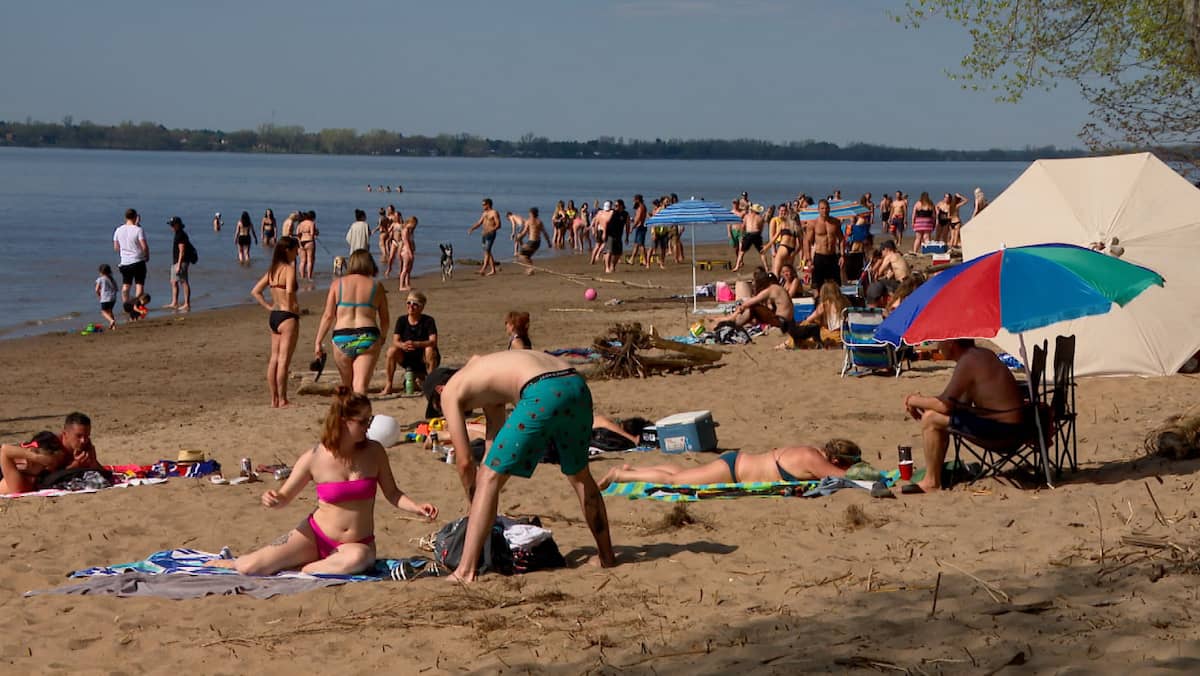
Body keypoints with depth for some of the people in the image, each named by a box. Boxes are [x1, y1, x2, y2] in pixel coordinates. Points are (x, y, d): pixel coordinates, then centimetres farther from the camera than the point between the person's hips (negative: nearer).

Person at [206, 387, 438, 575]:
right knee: (249, 568, -14)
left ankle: (297, 570, -18)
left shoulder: (374, 452, -3)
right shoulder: (315, 458, -8)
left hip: (356, 543, 1)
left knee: (357, 558, -40)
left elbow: (392, 493, 8)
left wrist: (416, 507, -11)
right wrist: (273, 500, -22)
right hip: (315, 536, -1)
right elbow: (285, 496, 1)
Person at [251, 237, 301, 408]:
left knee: (274, 360, 11)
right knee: (284, 361, -4)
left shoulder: (272, 270, 11)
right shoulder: (289, 269, -13)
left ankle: (274, 400, 16)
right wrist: (294, 306, -14)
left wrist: (269, 306, 11)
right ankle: (282, 400, -1)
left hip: (273, 316, 8)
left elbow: (255, 291, 14)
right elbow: (289, 290, -30)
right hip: (288, 317, -8)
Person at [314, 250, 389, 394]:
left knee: (347, 386, 18)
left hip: (342, 338, 1)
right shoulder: (376, 286, 9)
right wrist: (382, 338, 32)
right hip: (367, 337, -1)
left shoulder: (338, 283, 8)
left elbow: (328, 316, 2)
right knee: (360, 386, -8)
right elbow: (384, 320, 13)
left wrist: (318, 342, 5)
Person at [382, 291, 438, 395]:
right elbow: (395, 341, -12)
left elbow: (433, 341, -24)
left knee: (429, 350, -34)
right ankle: (389, 385, -15)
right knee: (392, 350, -22)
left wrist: (416, 344, -41)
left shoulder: (428, 321, -11)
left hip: (424, 360, -3)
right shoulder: (402, 321, -2)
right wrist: (402, 345, -37)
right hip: (408, 360, 3)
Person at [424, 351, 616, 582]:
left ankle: (466, 571, -5)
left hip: (543, 394, -8)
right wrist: (481, 504, 40)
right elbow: (493, 452, 38)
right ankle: (607, 557, 41)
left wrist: (474, 505, 27)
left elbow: (464, 462, 13)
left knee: (489, 479, 1)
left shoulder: (450, 392, 16)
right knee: (580, 477, 29)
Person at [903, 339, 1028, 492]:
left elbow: (944, 404, -19)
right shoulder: (983, 354, 14)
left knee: (931, 418, -9)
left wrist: (916, 401, -1)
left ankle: (932, 482, -2)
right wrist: (922, 403, 13)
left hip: (1002, 427, -10)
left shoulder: (967, 362, -16)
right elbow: (963, 402, 19)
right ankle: (934, 471, 28)